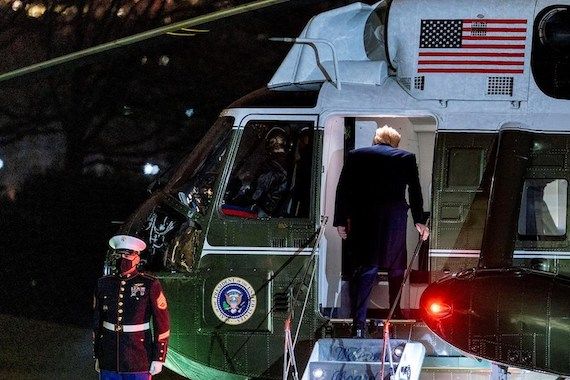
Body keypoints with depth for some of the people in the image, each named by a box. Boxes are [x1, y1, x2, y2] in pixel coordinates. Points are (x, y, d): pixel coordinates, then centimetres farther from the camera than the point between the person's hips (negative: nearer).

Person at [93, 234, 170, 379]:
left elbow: (162, 324, -3)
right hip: (109, 361, 4)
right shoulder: (104, 284, 6)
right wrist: (97, 357, 13)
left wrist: (158, 359, -6)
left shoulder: (150, 285, -5)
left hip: (139, 362, -4)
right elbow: (97, 322, 13)